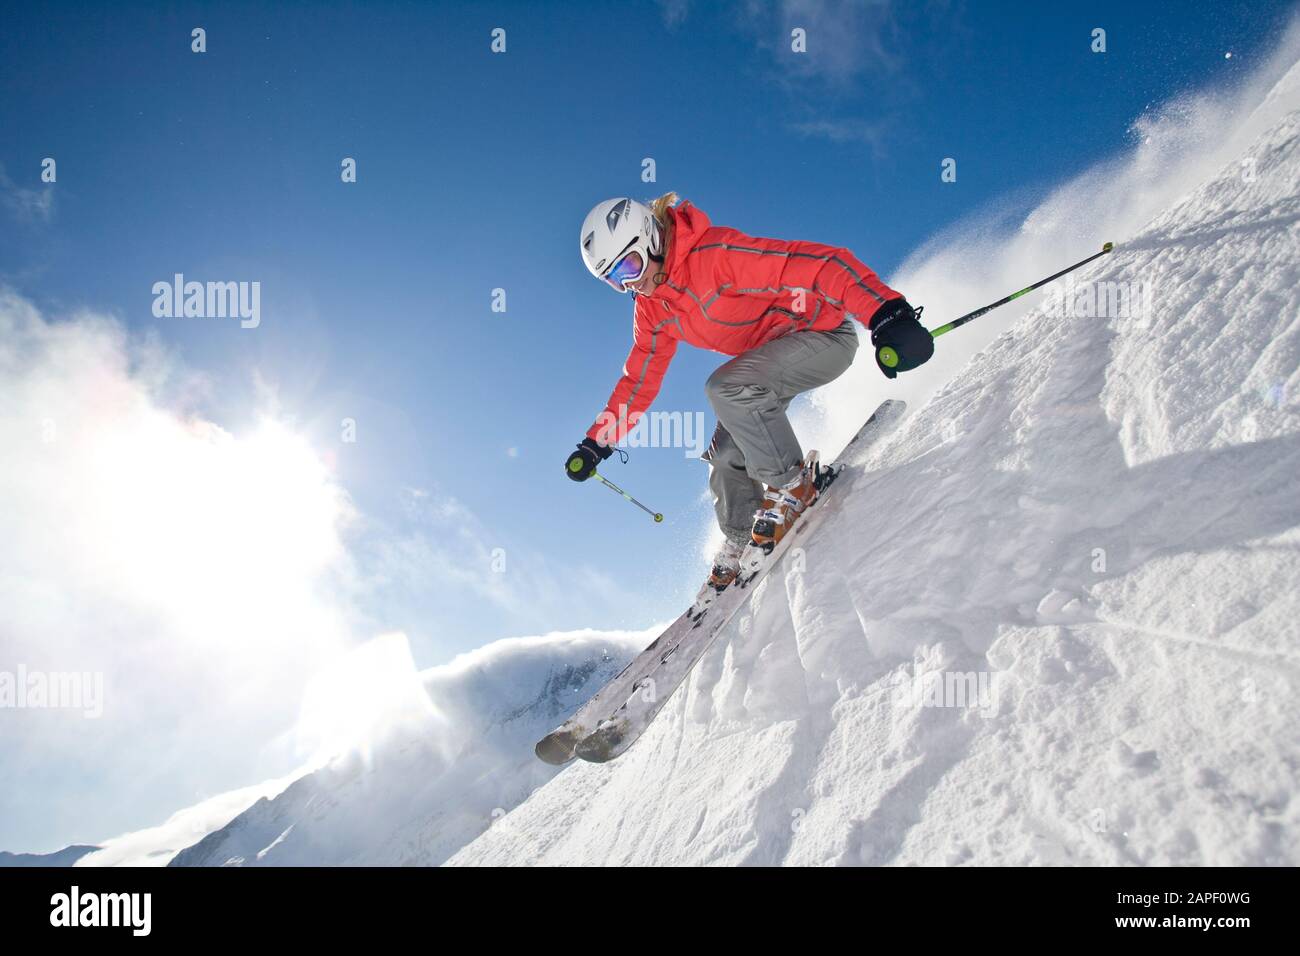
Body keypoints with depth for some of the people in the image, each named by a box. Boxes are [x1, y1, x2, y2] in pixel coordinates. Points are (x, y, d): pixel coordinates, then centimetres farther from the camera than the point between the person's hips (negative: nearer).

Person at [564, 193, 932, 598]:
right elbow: (639, 379, 11)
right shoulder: (652, 308, -1)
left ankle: (791, 487, -15)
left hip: (825, 332, -9)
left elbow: (820, 264, -36)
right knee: (727, 455, 5)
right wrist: (596, 443, 7)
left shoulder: (716, 253, -28)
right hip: (769, 353, 9)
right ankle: (740, 545, 25)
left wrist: (888, 314, -48)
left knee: (725, 387, -29)